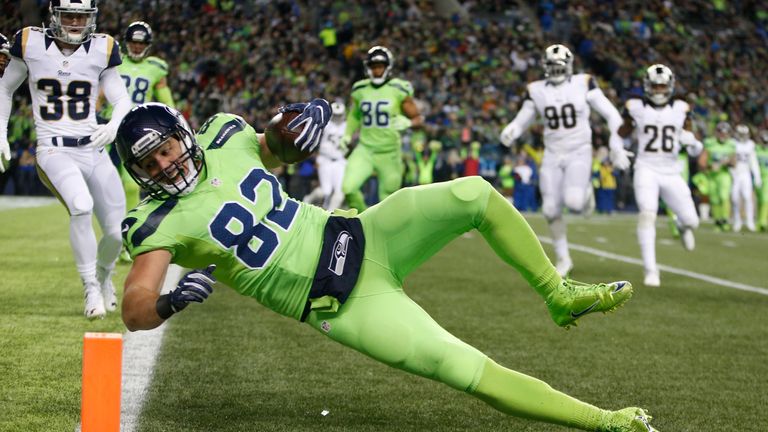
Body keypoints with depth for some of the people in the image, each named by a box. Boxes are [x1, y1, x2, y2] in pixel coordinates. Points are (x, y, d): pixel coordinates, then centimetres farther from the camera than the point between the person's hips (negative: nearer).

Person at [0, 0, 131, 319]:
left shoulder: (101, 49, 1)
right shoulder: (31, 44, -1)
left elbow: (122, 99, 3)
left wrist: (114, 125, -18)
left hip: (94, 151, 3)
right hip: (54, 151, -3)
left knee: (117, 231, -1)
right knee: (81, 207, -31)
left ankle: (104, 274, 35)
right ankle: (91, 289, -12)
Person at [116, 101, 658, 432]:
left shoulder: (224, 138, 4)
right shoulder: (163, 223, -12)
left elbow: (274, 151, 25)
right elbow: (135, 312, -20)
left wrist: (302, 120, 2)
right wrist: (171, 301, -43)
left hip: (358, 236, 6)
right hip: (344, 305, -6)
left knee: (474, 194, -13)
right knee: (469, 370, -21)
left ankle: (560, 295, 9)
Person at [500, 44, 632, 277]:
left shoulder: (583, 84, -6)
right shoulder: (536, 91, 1)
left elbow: (611, 114, -2)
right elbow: (521, 122, 7)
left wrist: (617, 147, -8)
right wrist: (510, 133, -17)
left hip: (579, 153, -3)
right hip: (552, 156, 3)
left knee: (574, 201, -24)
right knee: (551, 209, -1)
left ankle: (585, 190, 15)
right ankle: (563, 259, 18)